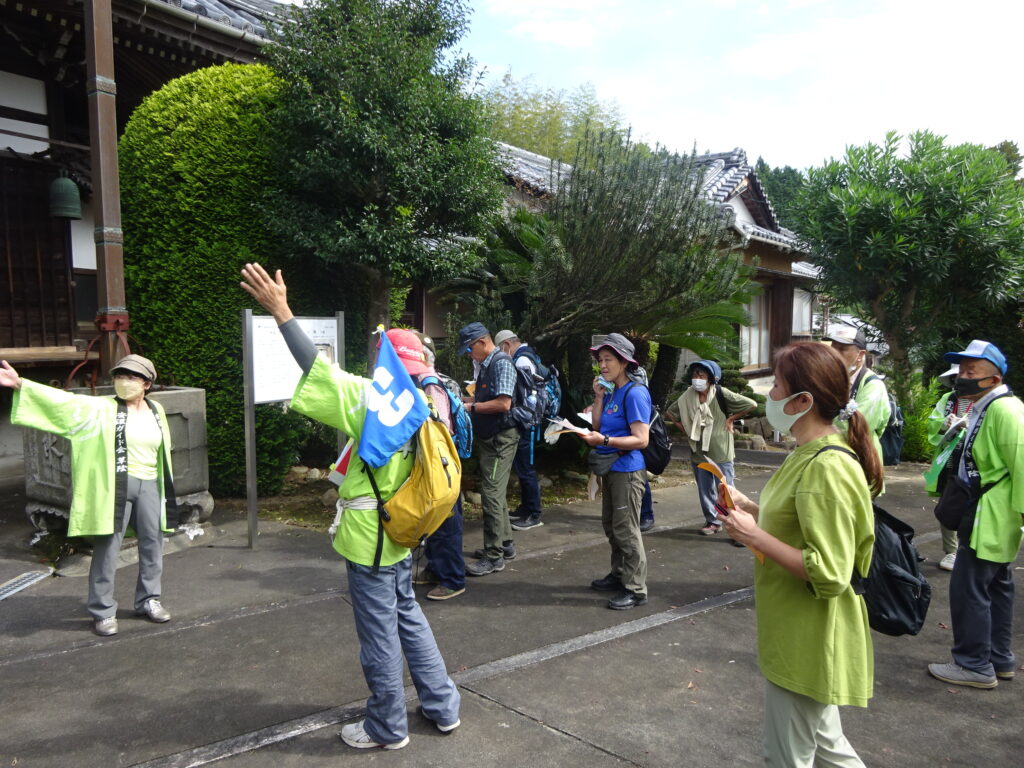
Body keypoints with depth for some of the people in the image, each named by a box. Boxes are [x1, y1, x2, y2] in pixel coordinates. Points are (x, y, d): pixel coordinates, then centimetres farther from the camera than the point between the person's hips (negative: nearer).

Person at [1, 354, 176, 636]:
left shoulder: (156, 410, 8)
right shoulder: (103, 408, -3)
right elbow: (64, 400, -14)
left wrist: (165, 490, 16)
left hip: (149, 486, 4)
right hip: (115, 486, -4)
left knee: (152, 545, 11)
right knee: (107, 548, 1)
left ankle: (149, 600, 28)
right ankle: (103, 612, 13)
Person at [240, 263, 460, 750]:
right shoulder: (419, 405, 3)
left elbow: (320, 370, -26)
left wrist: (280, 311, -23)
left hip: (369, 538, -8)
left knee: (380, 636, 6)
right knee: (409, 619, 21)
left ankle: (387, 728, 23)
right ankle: (442, 707, 31)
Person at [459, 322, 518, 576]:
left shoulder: (501, 363, -16)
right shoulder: (485, 364, 12)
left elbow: (503, 403, -24)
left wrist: (472, 407, -15)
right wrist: (463, 399, 8)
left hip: (500, 438, -10)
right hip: (488, 438, 10)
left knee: (492, 494, -8)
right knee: (494, 493, 17)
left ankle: (494, 556, -1)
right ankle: (505, 543, 30)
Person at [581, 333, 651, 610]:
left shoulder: (634, 393, -15)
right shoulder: (611, 392, 12)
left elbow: (641, 439, -20)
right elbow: (597, 426, 9)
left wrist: (604, 440, -30)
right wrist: (599, 397, 1)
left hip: (628, 470, -9)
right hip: (611, 468, 9)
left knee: (626, 530, -4)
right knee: (611, 526, 18)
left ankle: (636, 589, 5)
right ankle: (619, 575, 34)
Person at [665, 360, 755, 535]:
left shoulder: (721, 394, -13)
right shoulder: (688, 397, 0)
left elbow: (752, 404, -14)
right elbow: (671, 413, 15)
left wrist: (731, 418, -8)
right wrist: (685, 430, 6)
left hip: (721, 451, -5)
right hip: (699, 452, 5)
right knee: (705, 490, 12)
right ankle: (713, 521, 26)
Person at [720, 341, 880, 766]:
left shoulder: (827, 469, -25)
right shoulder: (810, 454, 6)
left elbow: (829, 574, -27)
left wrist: (755, 536, -24)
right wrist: (750, 508, 7)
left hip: (807, 643, -10)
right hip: (800, 635, 10)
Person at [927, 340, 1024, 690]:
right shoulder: (984, 409, 13)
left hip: (991, 521, -11)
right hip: (987, 518, 11)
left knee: (968, 588, -5)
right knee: (996, 586, 17)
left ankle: (974, 665, 6)